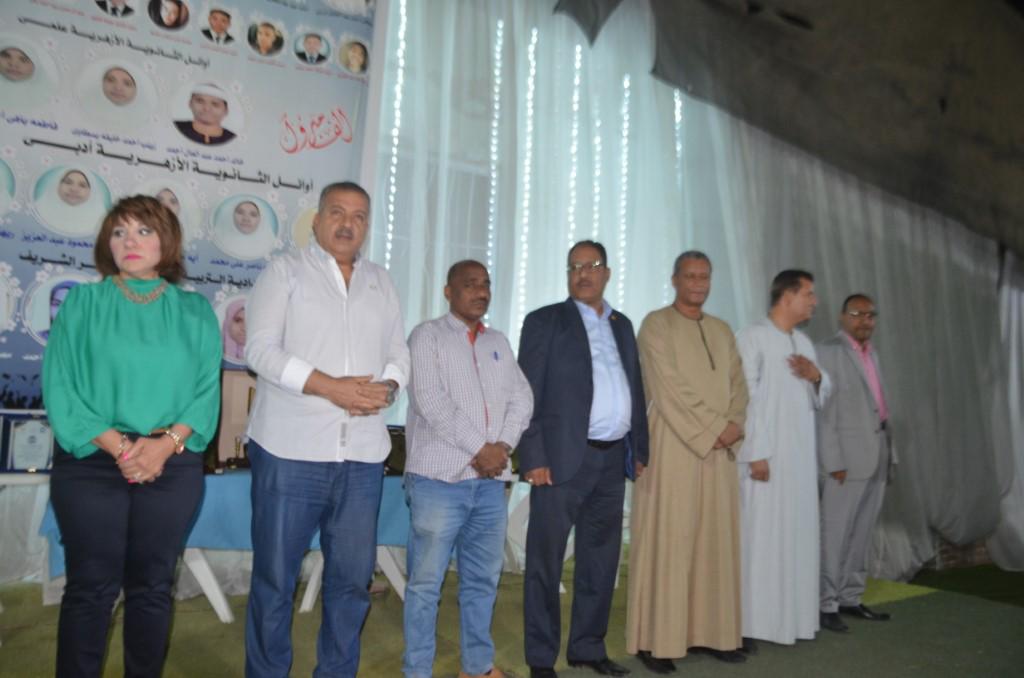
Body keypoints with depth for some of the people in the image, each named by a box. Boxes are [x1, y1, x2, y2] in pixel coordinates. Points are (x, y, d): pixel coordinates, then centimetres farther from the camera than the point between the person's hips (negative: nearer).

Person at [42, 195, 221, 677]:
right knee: (91, 587, 4)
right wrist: (117, 446, -14)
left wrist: (166, 443, -15)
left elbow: (206, 389, 1)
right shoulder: (82, 303, 3)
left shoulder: (195, 311, 7)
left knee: (153, 586, 10)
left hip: (173, 465, 1)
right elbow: (60, 385, -4)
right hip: (91, 461, -1)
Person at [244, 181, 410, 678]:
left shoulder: (381, 282, 16)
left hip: (363, 454, 4)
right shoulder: (285, 270, 3)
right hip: (291, 449, -4)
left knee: (352, 577, 11)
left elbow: (399, 353, 14)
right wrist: (330, 387, -18)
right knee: (275, 576, 6)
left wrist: (387, 387, -9)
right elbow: (260, 348, -8)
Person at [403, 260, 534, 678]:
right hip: (439, 478, -5)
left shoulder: (499, 343, 17)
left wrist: (502, 446, -6)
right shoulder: (428, 335, 0)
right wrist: (479, 449, -13)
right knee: (426, 581, 1)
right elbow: (430, 401, -12)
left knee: (483, 579, 13)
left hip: (490, 480, 6)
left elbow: (522, 398, 11)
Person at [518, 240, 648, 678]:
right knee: (546, 560, 3)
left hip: (612, 460, 6)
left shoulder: (622, 325, 16)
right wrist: (533, 458, -13)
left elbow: (635, 390, 17)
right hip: (563, 459, -5)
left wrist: (639, 449, 11)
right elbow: (528, 394, -6)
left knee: (601, 560, 13)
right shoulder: (545, 321, 0)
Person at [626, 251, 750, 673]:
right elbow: (670, 389, -13)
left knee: (715, 541, 7)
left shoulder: (722, 331, 17)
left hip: (718, 452, 6)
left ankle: (709, 632, 17)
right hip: (672, 449, -6)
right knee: (666, 540, -5)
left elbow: (738, 385, 10)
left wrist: (736, 426, -8)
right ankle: (656, 639, 2)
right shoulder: (656, 325, -4)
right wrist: (716, 427, -13)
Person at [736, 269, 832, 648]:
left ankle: (791, 616, 20)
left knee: (797, 536, 10)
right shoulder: (753, 338, -8)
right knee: (760, 537, -4)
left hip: (801, 458, 8)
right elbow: (746, 399, -14)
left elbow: (820, 399, 21)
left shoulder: (804, 342, 15)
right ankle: (749, 622, 5)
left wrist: (817, 377, -1)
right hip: (767, 454, -7)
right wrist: (755, 453, -18)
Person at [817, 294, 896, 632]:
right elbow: (824, 411, -12)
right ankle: (826, 604, 5)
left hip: (876, 458, 8)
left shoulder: (871, 353, 17)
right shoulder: (828, 351, -7)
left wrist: (889, 453, 12)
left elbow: (879, 406, 18)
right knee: (836, 534, -2)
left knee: (861, 534, 12)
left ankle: (851, 598, 21)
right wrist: (833, 461, -16)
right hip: (846, 459, -8)